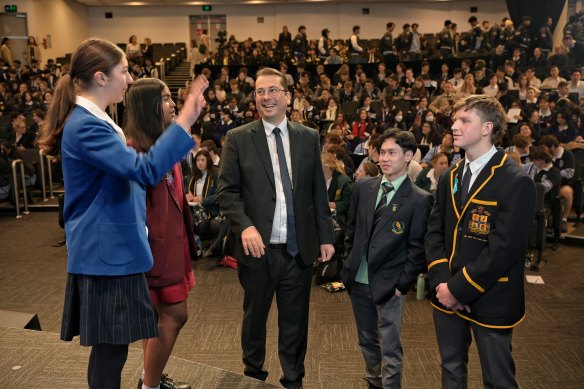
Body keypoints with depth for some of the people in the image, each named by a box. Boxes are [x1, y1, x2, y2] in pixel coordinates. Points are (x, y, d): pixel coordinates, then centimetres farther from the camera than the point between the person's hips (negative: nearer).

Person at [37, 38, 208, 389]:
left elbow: (125, 170, 24)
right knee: (110, 349, 1)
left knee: (109, 348, 18)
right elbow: (144, 171, -32)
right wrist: (186, 120, -31)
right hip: (106, 253, -10)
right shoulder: (86, 126, -20)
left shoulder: (92, 121, 14)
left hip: (114, 249, 10)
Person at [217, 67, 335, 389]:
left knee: (295, 322, 13)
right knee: (254, 317, 16)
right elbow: (227, 191, -4)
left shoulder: (309, 138, 6)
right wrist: (244, 226, -20)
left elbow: (318, 192, 8)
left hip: (299, 249, 2)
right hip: (258, 248, -1)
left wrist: (326, 237, 5)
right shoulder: (238, 139, -1)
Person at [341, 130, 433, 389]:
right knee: (367, 342, 21)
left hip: (388, 285, -4)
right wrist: (349, 265, 8)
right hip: (358, 280, 5)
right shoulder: (363, 187, 3)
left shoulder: (420, 200, -9)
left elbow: (417, 248, -8)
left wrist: (402, 285, -10)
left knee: (390, 350, 5)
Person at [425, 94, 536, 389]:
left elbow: (503, 250, -20)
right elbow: (434, 231, 4)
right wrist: (441, 281, -9)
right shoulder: (451, 177, 9)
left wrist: (458, 288, -17)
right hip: (447, 296, 6)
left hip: (489, 300, -6)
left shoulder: (516, 182, -14)